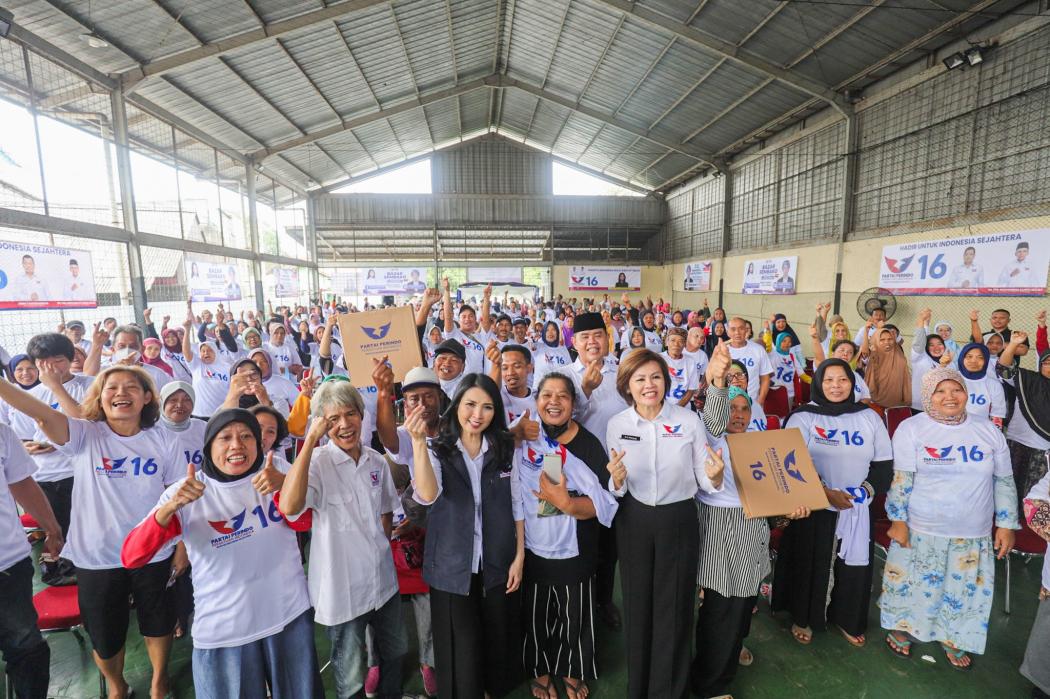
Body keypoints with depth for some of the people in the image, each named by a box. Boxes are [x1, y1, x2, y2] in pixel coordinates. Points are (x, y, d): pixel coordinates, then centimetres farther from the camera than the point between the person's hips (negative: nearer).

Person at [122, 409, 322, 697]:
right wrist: (171, 507, -33)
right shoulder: (185, 493, -9)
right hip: (223, 629, -1)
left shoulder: (275, 475, -6)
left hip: (290, 614, 2)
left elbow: (302, 522, -16)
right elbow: (131, 557, -15)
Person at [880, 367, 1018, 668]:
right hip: (920, 530, -3)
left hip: (973, 535, 3)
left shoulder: (989, 431, 1)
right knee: (912, 584, 12)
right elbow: (901, 478, -12)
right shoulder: (912, 428, -10)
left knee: (964, 590, 16)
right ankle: (902, 628, 36)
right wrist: (898, 520, -14)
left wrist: (1006, 524, 4)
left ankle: (951, 638, 40)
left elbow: (1004, 481, 7)